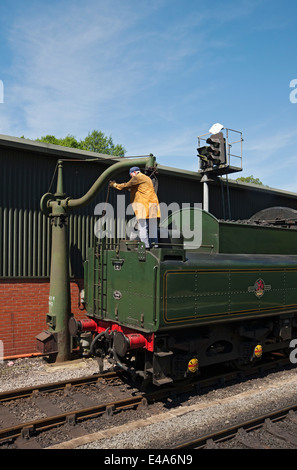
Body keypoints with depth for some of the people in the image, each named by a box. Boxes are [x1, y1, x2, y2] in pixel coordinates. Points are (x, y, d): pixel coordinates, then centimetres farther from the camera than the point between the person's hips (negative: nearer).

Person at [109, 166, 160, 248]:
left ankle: (145, 245, -12)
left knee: (143, 225, -9)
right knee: (152, 226, 7)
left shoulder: (138, 177, 0)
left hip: (145, 204, -9)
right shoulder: (146, 178, 28)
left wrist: (114, 185, 14)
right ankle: (154, 244, 6)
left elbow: (126, 186, 2)